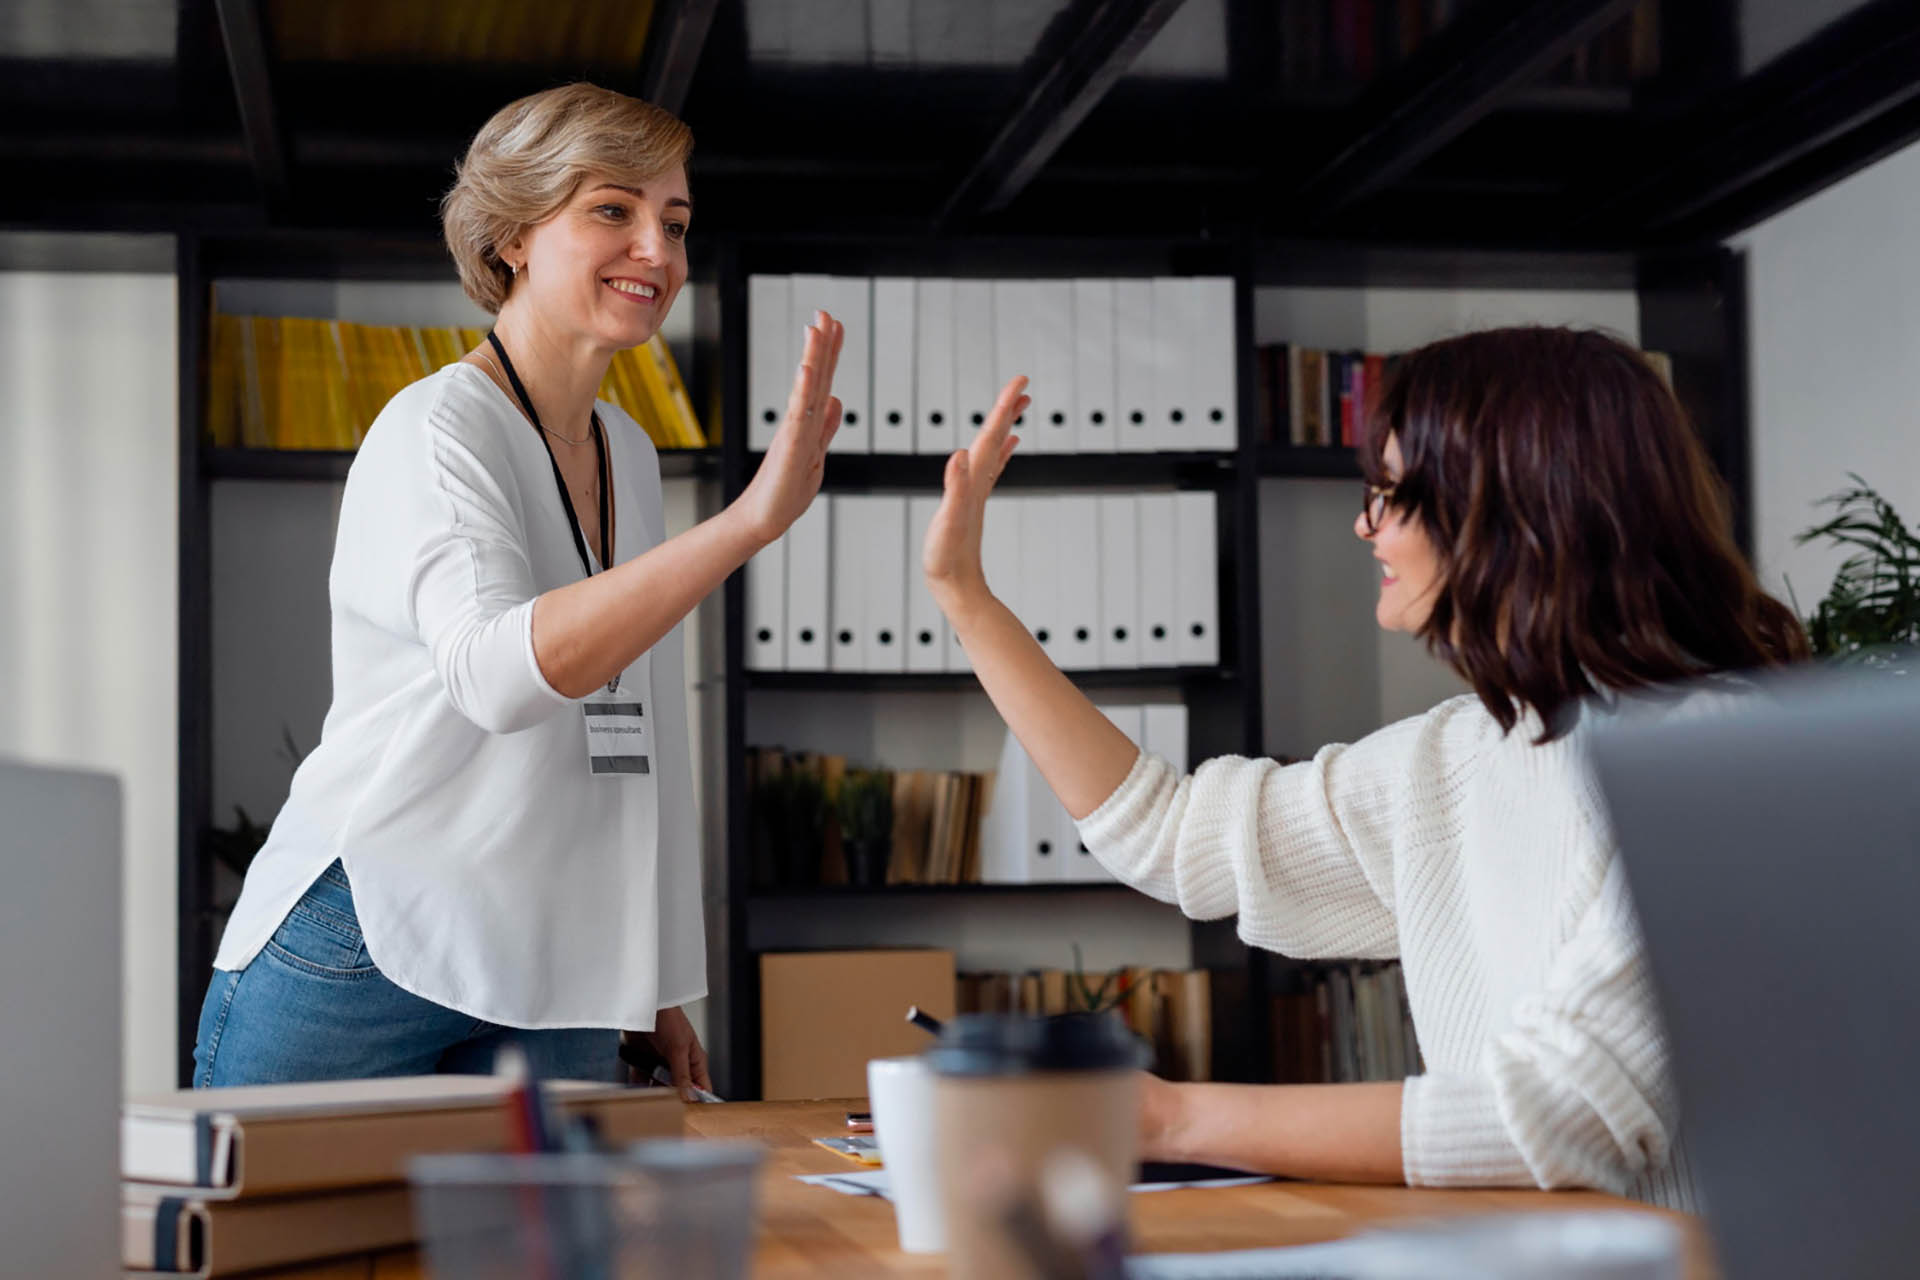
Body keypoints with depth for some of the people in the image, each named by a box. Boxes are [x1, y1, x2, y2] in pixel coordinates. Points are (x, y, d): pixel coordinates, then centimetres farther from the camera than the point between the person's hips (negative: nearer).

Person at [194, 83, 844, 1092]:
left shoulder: (628, 454, 12)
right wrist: (750, 519, -39)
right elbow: (497, 670, -33)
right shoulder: (438, 430, -13)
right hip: (362, 956, -6)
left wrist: (655, 988, 18)